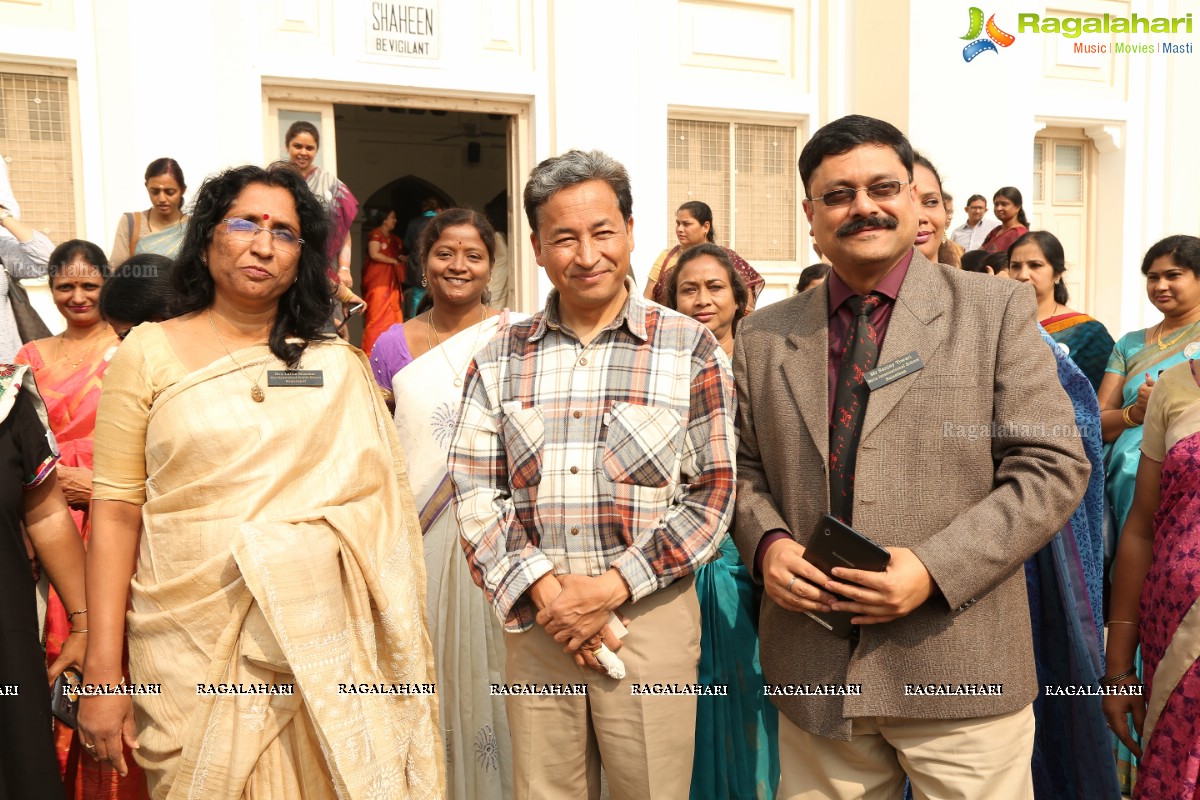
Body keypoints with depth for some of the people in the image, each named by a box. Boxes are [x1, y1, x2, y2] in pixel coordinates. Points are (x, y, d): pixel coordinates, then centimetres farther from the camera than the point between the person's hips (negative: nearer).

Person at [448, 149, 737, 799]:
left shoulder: (690, 348, -1)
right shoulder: (501, 358, 5)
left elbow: (713, 492, -4)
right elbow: (474, 488, 2)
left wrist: (610, 586, -12)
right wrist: (542, 589, -11)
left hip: (650, 612, -2)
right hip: (534, 616, 2)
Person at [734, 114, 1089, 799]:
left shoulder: (997, 311, -1)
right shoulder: (763, 336, 7)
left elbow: (1053, 467, -5)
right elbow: (745, 467, 14)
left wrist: (935, 568, -16)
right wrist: (766, 543, -8)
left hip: (959, 668, -2)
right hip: (813, 673, 3)